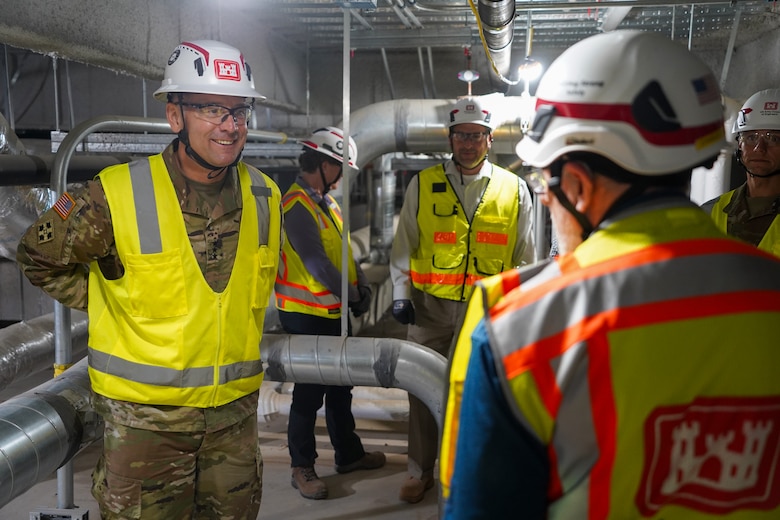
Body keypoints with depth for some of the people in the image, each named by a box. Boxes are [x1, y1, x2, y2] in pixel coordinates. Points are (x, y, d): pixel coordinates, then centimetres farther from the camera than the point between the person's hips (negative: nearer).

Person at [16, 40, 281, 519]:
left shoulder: (266, 198, -1)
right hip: (145, 413, -4)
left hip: (236, 409, 4)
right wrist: (109, 307, -1)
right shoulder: (117, 196, -16)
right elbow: (40, 257, 0)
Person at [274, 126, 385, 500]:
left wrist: (361, 287, -1)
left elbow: (345, 249, 12)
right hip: (306, 315, -9)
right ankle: (302, 467, 16)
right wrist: (351, 296, -13)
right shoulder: (297, 206, -19)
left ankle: (348, 453, 33)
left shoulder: (327, 202, 12)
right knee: (310, 392, 1)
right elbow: (317, 263, -23)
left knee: (340, 386, 18)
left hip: (333, 311, 9)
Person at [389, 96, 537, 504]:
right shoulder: (422, 185, 4)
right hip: (431, 307, 0)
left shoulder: (514, 189, 4)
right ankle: (420, 470, 27)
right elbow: (403, 246, 6)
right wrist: (401, 295, -2)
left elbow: (525, 255, 10)